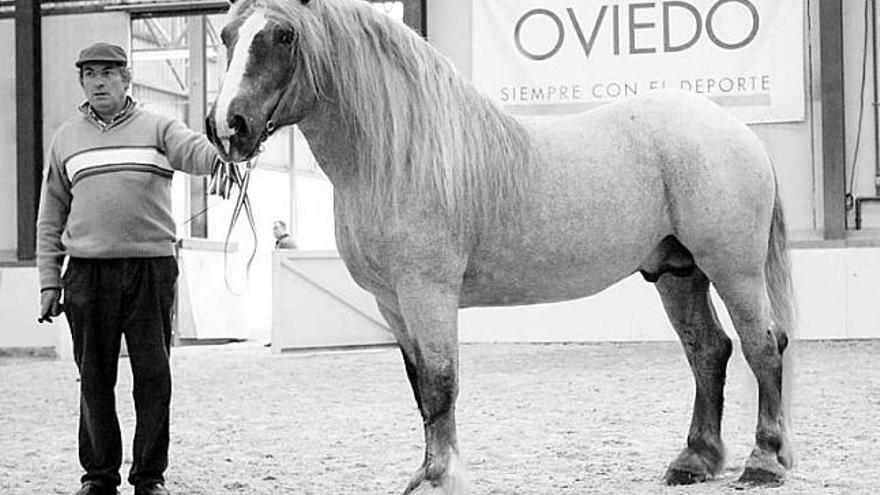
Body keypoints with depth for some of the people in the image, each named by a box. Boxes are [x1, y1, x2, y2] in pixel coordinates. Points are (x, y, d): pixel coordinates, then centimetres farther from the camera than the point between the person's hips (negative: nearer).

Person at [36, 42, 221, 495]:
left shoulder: (157, 129, 6)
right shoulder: (66, 139, 13)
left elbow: (196, 152, -13)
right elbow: (50, 217, 14)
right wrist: (48, 281, 7)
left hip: (152, 269, -2)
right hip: (87, 272, 2)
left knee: (154, 376, 0)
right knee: (95, 379, 6)